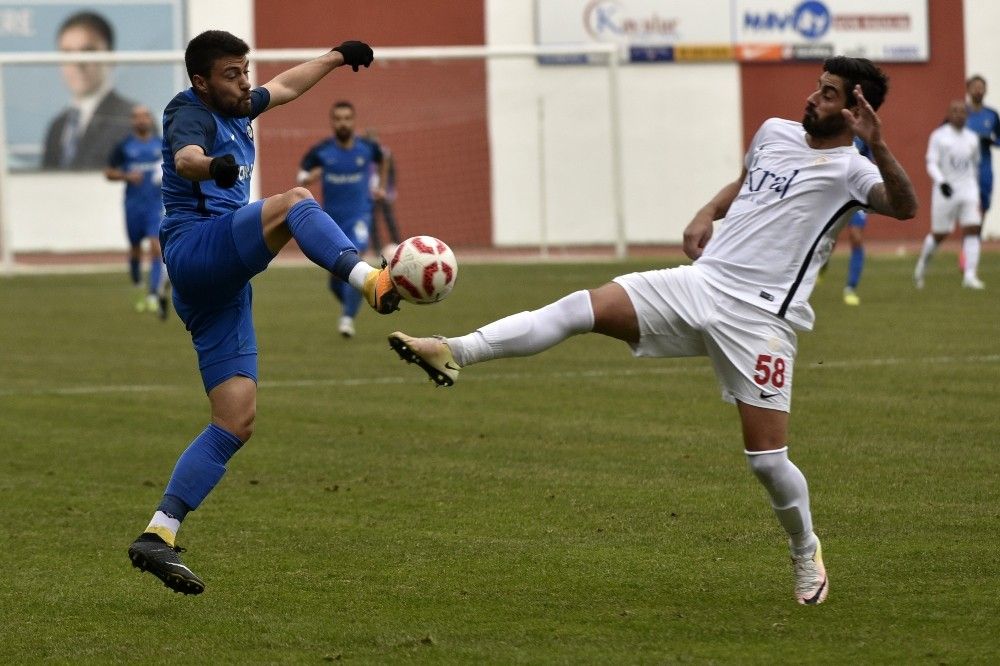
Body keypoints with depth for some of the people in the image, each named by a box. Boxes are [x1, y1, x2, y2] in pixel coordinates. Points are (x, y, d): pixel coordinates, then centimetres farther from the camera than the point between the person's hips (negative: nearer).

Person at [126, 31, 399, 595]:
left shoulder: (235, 110, 22)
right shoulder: (190, 113, -4)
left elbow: (285, 86, 43)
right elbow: (185, 156, -28)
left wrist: (336, 57, 53)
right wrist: (209, 165, -50)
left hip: (222, 288, 9)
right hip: (198, 248, -9)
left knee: (237, 423, -2)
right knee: (294, 202, -29)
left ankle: (159, 536, -4)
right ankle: (370, 279, -54)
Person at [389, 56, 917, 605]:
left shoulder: (850, 169, -6)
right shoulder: (774, 132, 14)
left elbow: (903, 207, -27)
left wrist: (877, 146, -39)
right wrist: (706, 216, 17)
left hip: (758, 317, -6)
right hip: (700, 283, 6)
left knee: (766, 457, -6)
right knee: (582, 307, -14)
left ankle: (806, 554, 22)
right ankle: (455, 353, -22)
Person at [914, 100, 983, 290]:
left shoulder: (972, 138, 10)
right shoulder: (939, 136, -4)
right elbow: (931, 164, -9)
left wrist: (976, 187, 23)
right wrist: (941, 182, -25)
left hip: (968, 189, 4)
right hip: (945, 191, -4)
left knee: (972, 230, -11)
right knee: (939, 235, 3)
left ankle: (970, 276, -12)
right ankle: (922, 264, 31)